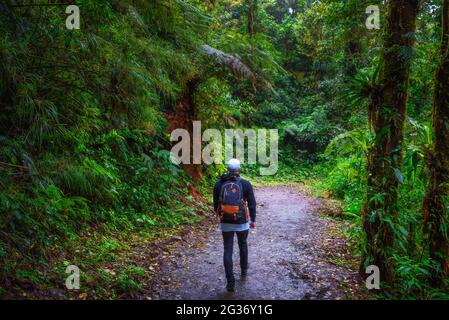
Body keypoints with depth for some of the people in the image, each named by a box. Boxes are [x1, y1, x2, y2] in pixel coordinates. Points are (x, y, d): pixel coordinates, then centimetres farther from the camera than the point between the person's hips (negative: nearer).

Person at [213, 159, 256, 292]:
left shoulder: (219, 184, -3)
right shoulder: (246, 184, -8)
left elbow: (216, 203, 7)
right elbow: (252, 204, -5)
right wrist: (253, 220, 8)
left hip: (225, 223, 0)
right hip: (242, 222, 0)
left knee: (228, 250, 6)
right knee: (243, 245, 25)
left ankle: (230, 282, 2)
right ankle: (244, 271, 41)